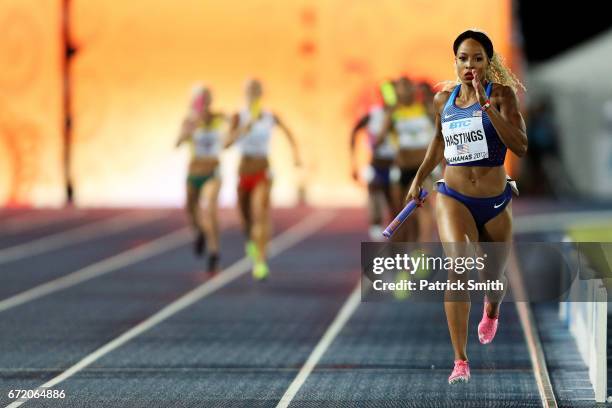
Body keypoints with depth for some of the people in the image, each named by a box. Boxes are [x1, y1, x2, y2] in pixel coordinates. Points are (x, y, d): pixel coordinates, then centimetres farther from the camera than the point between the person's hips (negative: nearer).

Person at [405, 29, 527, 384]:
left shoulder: (501, 94, -8)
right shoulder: (443, 99, 3)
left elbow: (521, 147, -21)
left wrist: (486, 105, -26)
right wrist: (420, 177, 22)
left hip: (495, 203, 0)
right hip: (454, 198, 0)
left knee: (494, 278, 17)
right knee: (459, 267, -24)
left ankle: (492, 311, 58)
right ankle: (460, 361, -23)